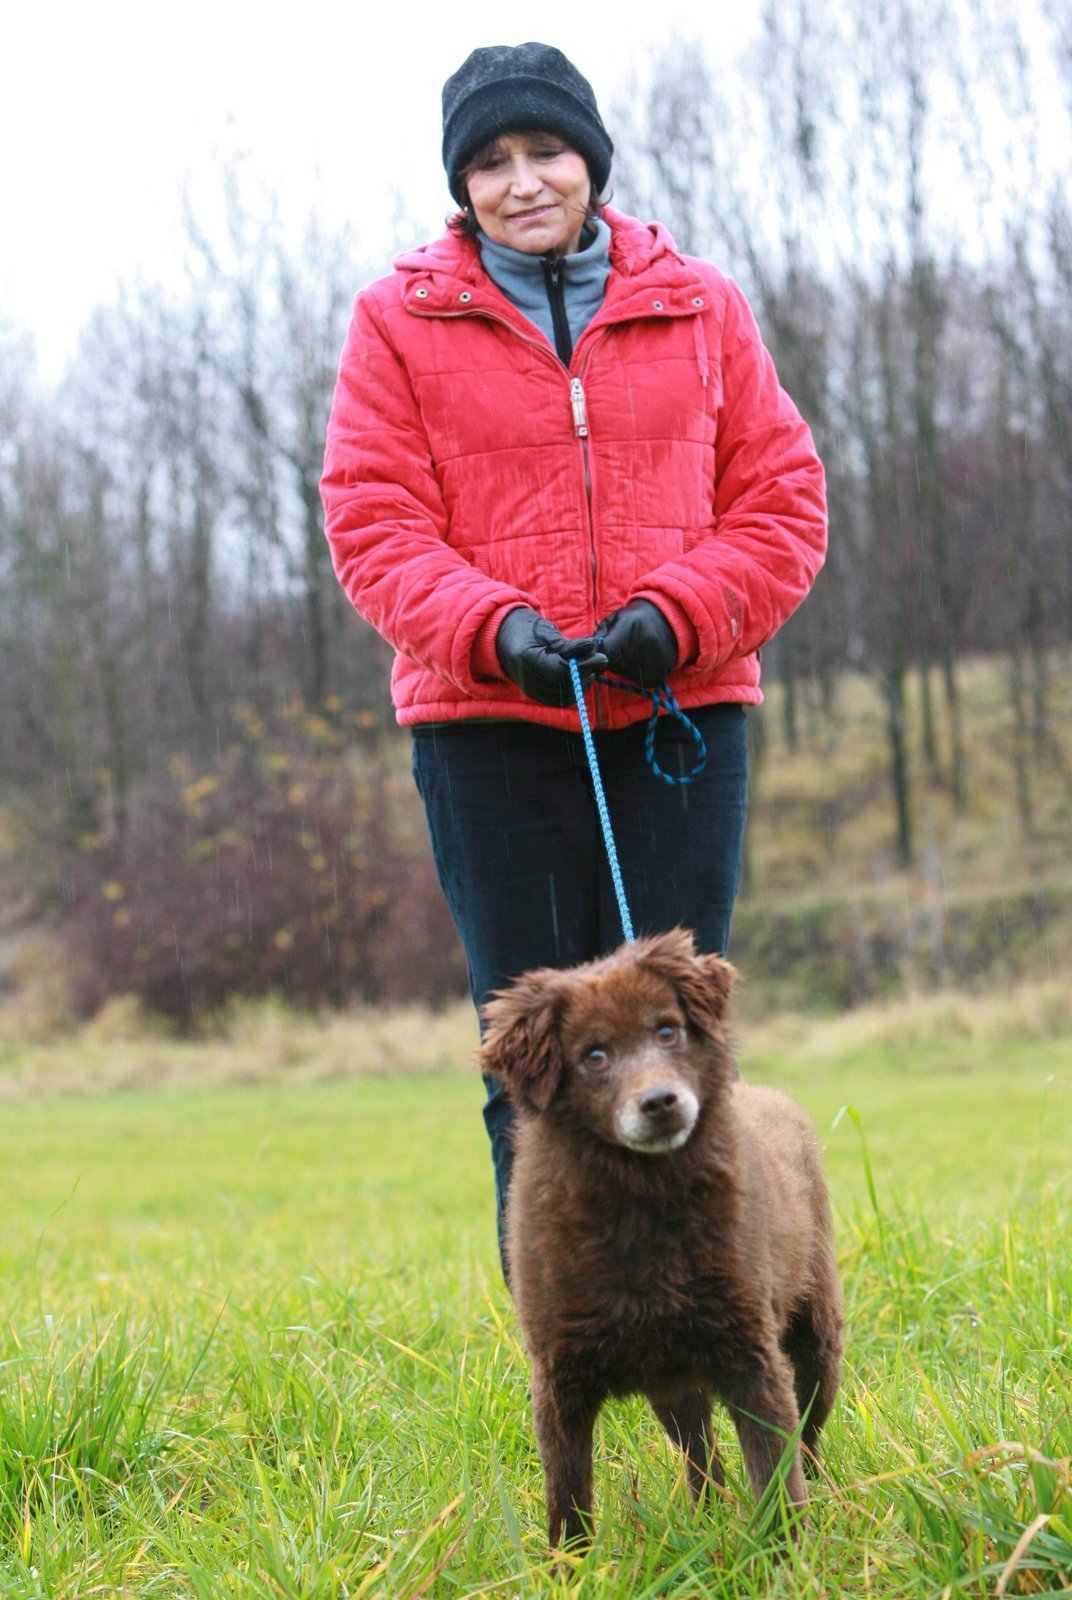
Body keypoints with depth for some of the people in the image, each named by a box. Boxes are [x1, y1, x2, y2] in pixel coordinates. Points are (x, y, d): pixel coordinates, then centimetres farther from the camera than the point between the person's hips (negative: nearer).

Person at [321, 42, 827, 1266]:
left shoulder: (701, 309, 8)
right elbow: (373, 524, -1)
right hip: (486, 721, -1)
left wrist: (678, 616, -11)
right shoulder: (400, 322, 4)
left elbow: (780, 498, 6)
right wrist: (493, 628, -17)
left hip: (678, 710, 1)